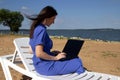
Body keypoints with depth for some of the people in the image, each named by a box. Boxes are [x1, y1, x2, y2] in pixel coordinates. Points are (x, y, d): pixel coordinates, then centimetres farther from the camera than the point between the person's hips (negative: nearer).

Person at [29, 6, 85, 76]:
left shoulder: (35, 28, 10)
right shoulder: (41, 30, -19)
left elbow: (34, 50, 15)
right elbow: (39, 53, -27)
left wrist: (51, 52, 11)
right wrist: (55, 58, -14)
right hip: (45, 66, -10)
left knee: (74, 58, 18)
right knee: (78, 63, -7)